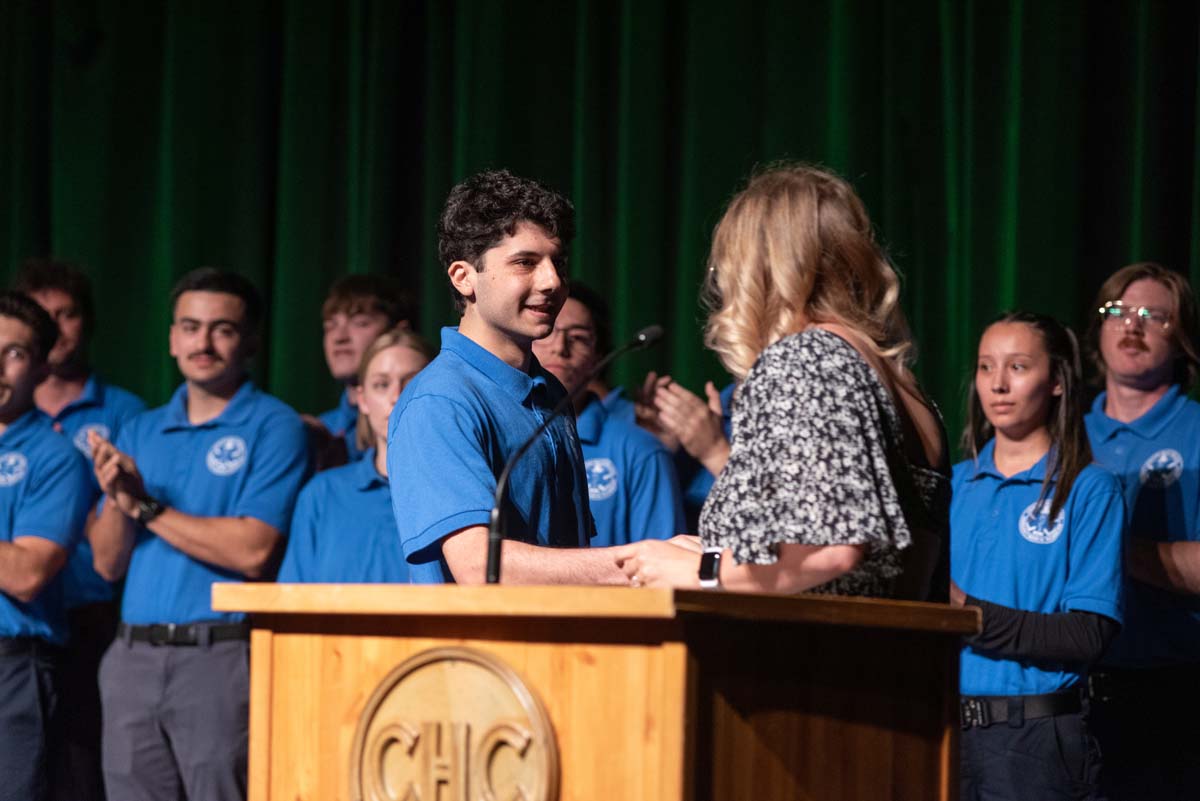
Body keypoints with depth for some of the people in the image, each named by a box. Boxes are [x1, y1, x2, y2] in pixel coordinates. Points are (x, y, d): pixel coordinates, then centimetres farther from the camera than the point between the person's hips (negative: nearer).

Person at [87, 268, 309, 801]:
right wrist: (118, 500, -8)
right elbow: (109, 562, 13)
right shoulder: (140, 432, 17)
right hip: (134, 655, 5)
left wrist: (147, 507, -9)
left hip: (220, 656, -5)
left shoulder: (273, 428, -2)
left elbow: (252, 552, -14)